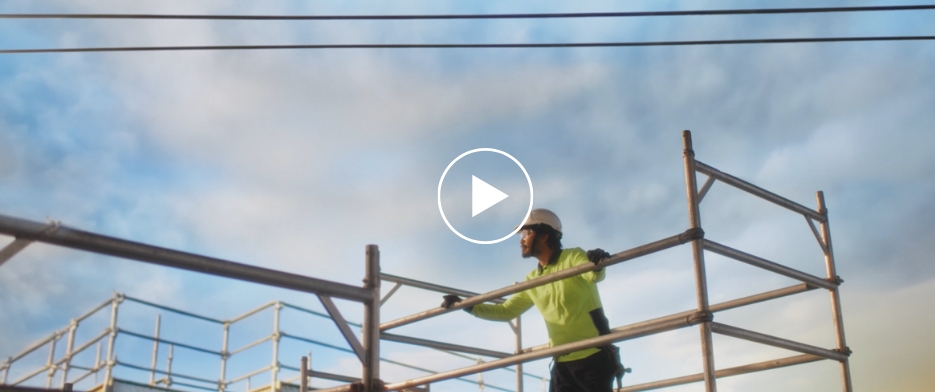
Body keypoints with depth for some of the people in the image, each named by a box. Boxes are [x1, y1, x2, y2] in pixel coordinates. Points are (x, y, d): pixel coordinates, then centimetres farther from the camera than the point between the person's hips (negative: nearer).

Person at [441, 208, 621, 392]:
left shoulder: (573, 257, -6)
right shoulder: (532, 280, 13)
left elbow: (594, 275, -27)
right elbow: (506, 311, 20)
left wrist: (596, 264, -52)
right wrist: (465, 305, 10)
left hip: (593, 356, -6)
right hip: (563, 362, 6)